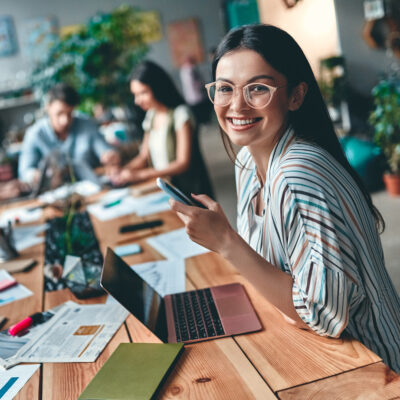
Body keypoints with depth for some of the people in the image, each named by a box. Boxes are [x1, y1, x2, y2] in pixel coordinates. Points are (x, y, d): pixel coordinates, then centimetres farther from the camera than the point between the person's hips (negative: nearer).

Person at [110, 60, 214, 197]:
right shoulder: (151, 116, 12)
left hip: (188, 190, -6)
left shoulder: (180, 113, -9)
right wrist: (124, 170, -5)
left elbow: (183, 163, -13)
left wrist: (139, 174, -19)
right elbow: (144, 156, 17)